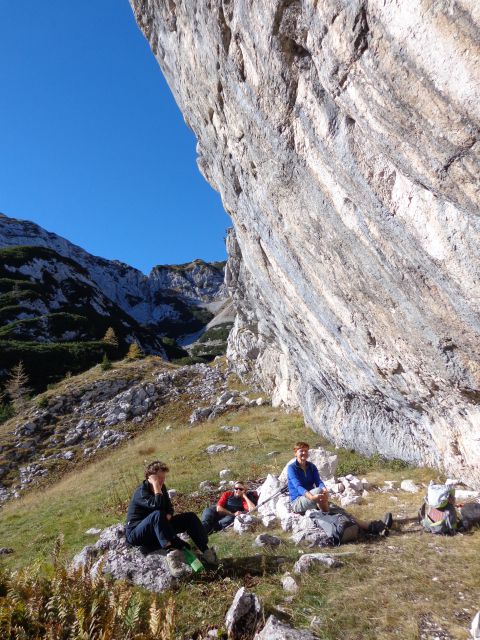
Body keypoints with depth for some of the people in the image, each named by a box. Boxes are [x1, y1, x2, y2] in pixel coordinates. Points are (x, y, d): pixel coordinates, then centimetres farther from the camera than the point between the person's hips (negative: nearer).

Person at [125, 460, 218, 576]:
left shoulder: (162, 488, 3)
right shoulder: (141, 492, -22)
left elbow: (169, 508, 11)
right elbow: (158, 506, -39)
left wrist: (168, 515, -11)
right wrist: (156, 486, -30)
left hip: (157, 529, 8)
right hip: (135, 534, -8)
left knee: (190, 517, -5)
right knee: (157, 514, -39)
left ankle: (205, 551, -14)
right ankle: (172, 551, -48)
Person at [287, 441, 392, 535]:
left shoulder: (311, 467, 8)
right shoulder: (291, 468, -10)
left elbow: (319, 481, -7)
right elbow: (298, 486, -24)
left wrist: (325, 490, -31)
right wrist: (312, 497, -41)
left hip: (311, 501, 5)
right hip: (298, 503, -5)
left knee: (335, 509, -17)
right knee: (318, 491, -34)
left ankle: (371, 527, -28)